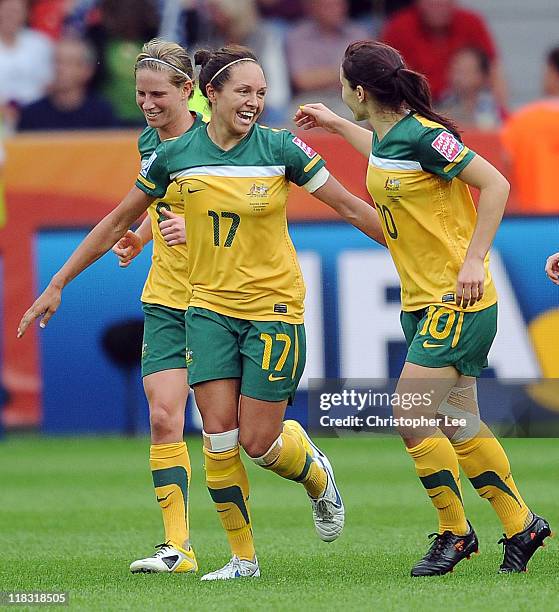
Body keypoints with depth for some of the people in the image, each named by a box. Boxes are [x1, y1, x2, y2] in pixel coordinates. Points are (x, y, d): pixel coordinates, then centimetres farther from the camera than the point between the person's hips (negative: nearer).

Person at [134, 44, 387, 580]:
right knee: (218, 436, -6)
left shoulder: (280, 148, -8)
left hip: (273, 307, -2)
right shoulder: (174, 155, -2)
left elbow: (351, 207, -1)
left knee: (258, 441, -4)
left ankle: (316, 475, 31)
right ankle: (243, 558, 7)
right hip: (209, 308, 2)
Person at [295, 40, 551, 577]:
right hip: (422, 302, 9)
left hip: (457, 300, -9)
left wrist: (474, 258, -21)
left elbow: (495, 184, -17)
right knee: (457, 424, 9)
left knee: (412, 420, -11)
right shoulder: (387, 135, 7)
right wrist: (335, 125, 36)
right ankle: (521, 525, 19)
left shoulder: (424, 136, -19)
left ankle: (454, 532, 4)